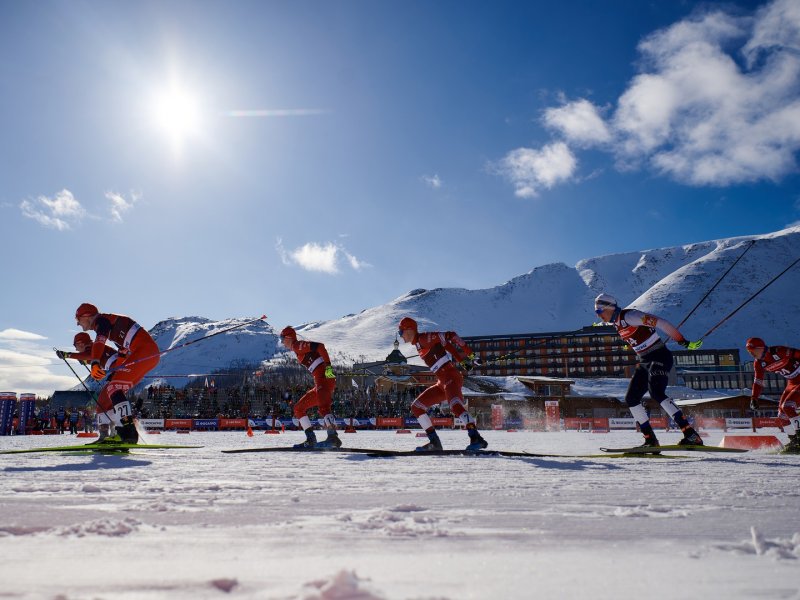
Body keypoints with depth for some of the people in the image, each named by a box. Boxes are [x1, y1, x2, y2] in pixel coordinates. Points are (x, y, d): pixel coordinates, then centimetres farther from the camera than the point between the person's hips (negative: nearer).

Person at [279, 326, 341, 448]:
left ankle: (333, 438, -45)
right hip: (319, 383, 10)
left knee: (323, 407, -30)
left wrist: (328, 365, -24)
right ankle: (311, 440, 8)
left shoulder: (297, 345, 0)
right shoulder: (299, 350, 27)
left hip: (324, 377, -10)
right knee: (298, 408, 14)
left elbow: (320, 346, -14)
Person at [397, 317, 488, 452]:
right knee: (416, 407, 8)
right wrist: (463, 361, 7)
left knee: (455, 405, -33)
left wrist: (468, 354, -17)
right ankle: (434, 442, 5)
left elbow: (450, 336, -13)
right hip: (441, 382, 10)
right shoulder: (419, 345, 19)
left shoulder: (424, 339, -7)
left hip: (450, 377, -10)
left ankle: (476, 438, -35)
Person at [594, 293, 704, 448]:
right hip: (644, 361, 9)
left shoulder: (629, 316, -18)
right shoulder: (616, 323, 9)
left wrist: (683, 342, -23)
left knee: (656, 393, -27)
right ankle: (650, 439, 9)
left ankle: (691, 435, -26)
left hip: (660, 357, -9)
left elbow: (659, 322, -21)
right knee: (631, 399, 3)